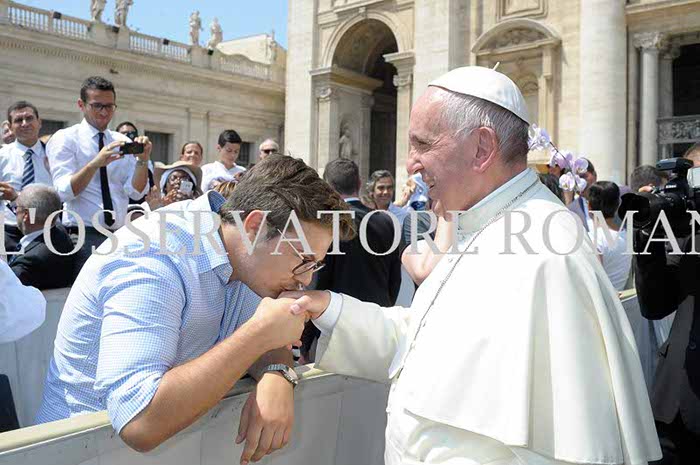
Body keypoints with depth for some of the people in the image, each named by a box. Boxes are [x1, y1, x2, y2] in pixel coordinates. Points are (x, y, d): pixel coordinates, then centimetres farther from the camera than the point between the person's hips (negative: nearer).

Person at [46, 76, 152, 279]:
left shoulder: (123, 142, 12)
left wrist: (143, 160, -14)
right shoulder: (64, 139, 1)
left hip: (120, 235, 4)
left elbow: (136, 192, 2)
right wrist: (95, 164, -25)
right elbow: (64, 191, -11)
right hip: (83, 236, -4)